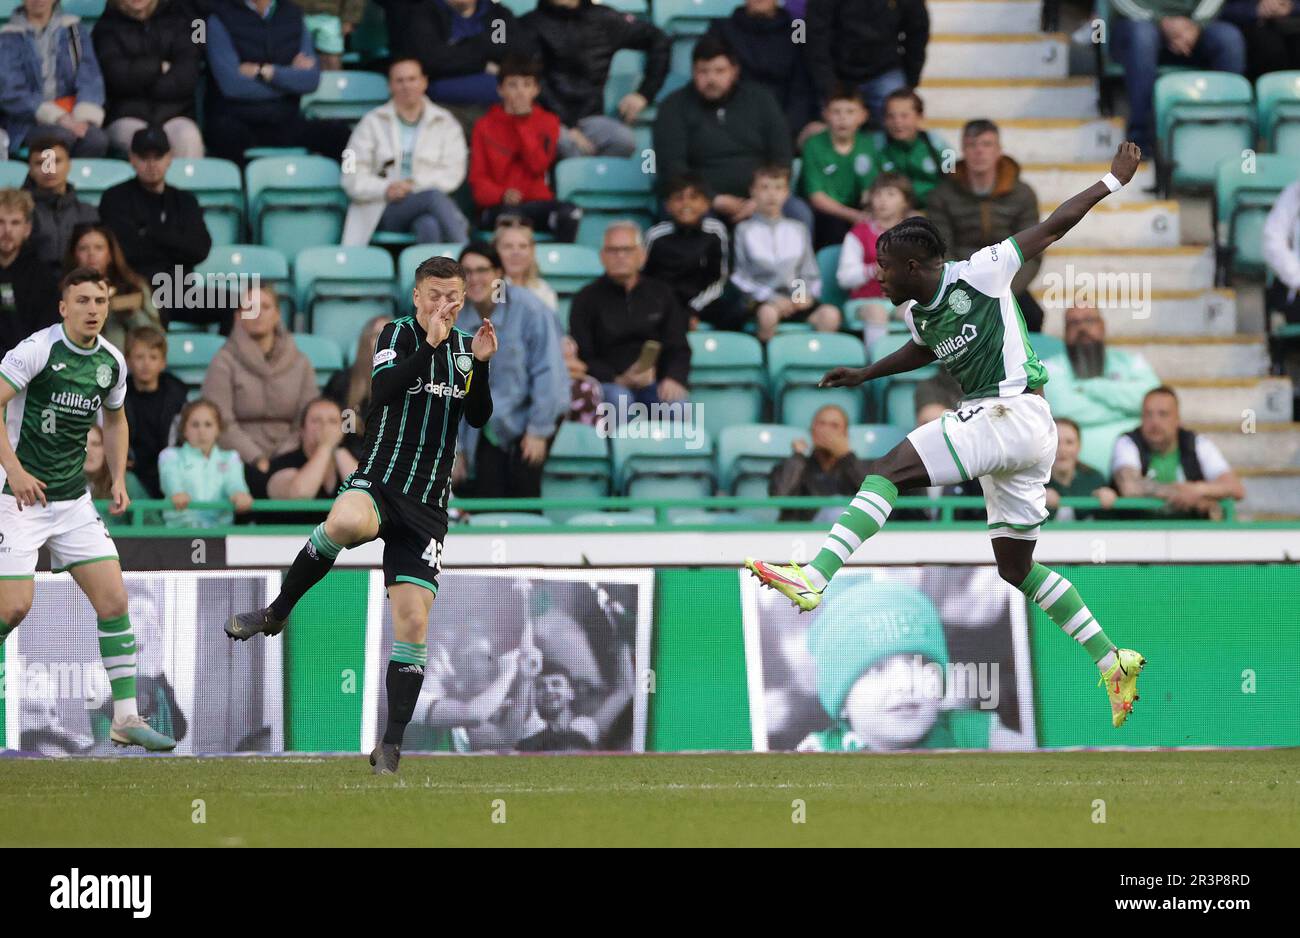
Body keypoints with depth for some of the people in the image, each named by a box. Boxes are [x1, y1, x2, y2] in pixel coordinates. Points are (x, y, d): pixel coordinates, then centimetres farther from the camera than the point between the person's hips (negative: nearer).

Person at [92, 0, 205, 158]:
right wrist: (160, 67, 0)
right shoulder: (107, 26, 12)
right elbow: (117, 75, -5)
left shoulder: (177, 19, 14)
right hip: (127, 117, -1)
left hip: (174, 114, 1)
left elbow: (186, 79, 1)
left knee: (188, 137, -34)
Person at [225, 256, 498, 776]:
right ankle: (276, 613, -17)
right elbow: (383, 389, -19)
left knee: (413, 621, -4)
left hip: (426, 503, 4)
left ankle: (391, 745, 4)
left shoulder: (464, 346, 11)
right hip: (377, 481, -4)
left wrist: (480, 366, -9)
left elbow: (479, 418, 5)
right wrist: (429, 347, -29)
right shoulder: (399, 333, -2)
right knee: (347, 523, -40)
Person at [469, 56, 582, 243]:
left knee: (570, 212, -30)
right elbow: (477, 179, 3)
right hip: (498, 206, -2)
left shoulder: (547, 122, 13)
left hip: (537, 202, 2)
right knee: (511, 215, -38)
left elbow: (538, 166, -4)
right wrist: (501, 195, -18)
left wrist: (523, 122, -6)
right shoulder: (485, 125, 9)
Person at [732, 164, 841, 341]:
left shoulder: (798, 229, 19)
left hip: (795, 297, 3)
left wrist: (807, 294, -4)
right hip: (760, 300, -3)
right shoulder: (744, 230, 8)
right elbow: (739, 276, 1)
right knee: (768, 313, -39)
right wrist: (772, 299, -12)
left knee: (830, 314, -26)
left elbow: (810, 273, 18)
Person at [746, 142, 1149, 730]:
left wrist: (1113, 180, 4)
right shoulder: (919, 312, 14)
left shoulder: (979, 273, -8)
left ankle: (814, 579, -30)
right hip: (1019, 431, 10)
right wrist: (864, 375, 38)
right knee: (1016, 567, 11)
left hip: (1011, 412, -10)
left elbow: (1052, 227, 1)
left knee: (889, 469, -19)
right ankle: (1111, 660, 16)